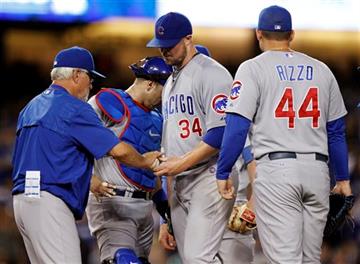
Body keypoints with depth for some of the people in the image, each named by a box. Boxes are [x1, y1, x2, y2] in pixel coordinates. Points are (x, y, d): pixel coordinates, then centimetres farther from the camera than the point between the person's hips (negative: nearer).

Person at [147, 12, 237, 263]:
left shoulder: (211, 73, -9)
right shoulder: (170, 82, 21)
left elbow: (222, 132, -18)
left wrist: (182, 162, -19)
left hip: (209, 178, -9)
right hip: (177, 183, 9)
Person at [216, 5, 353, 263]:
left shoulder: (253, 68, 1)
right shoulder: (321, 70, 13)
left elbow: (237, 126, -7)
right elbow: (336, 130, 16)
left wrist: (222, 173, -2)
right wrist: (343, 177, 22)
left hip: (276, 167, -4)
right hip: (317, 170, 4)